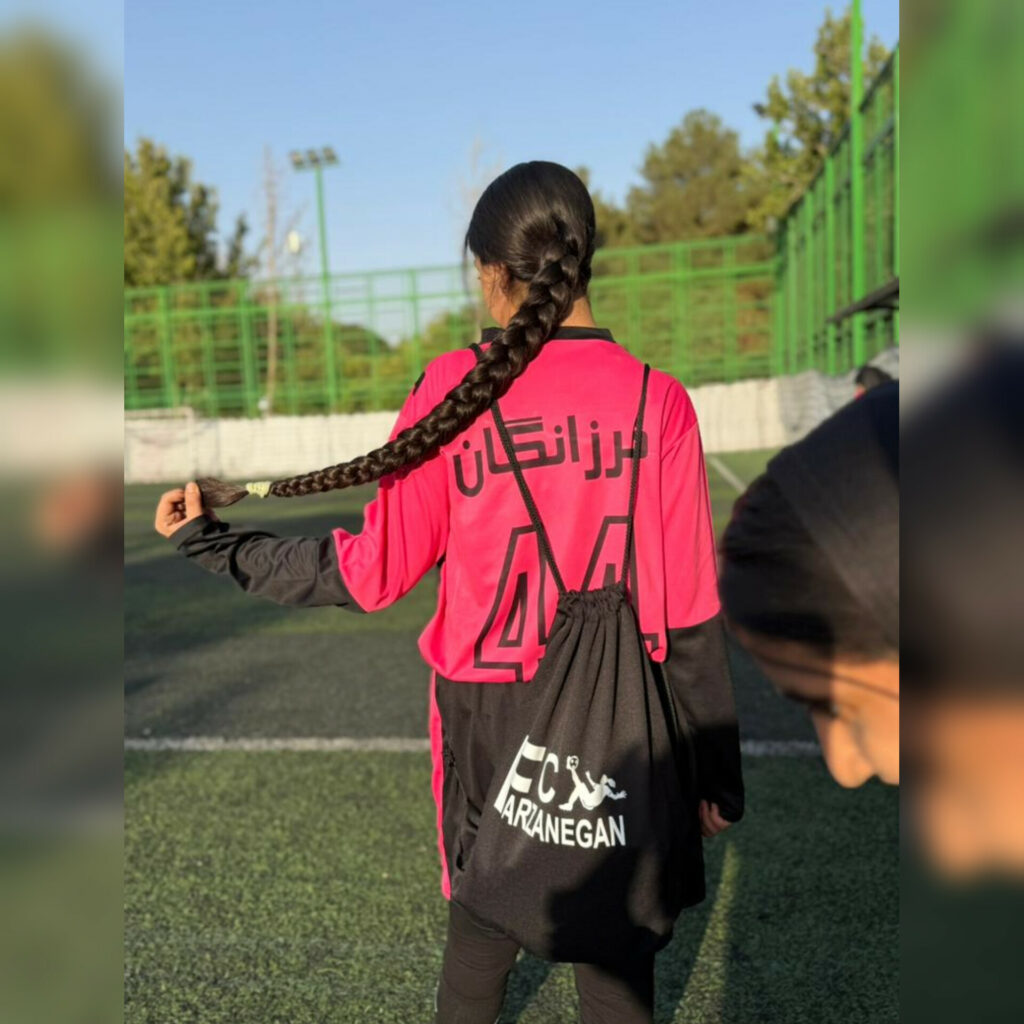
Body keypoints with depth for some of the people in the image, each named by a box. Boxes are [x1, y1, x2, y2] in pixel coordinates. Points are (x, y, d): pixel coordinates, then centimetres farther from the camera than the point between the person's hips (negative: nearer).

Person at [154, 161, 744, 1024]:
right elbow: (689, 615, -6)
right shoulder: (657, 401, -8)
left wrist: (213, 541, 5)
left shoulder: (454, 388, -10)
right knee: (617, 945, 18)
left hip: (488, 722, 0)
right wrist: (715, 771, 5)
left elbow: (375, 573, -7)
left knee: (480, 934, 23)